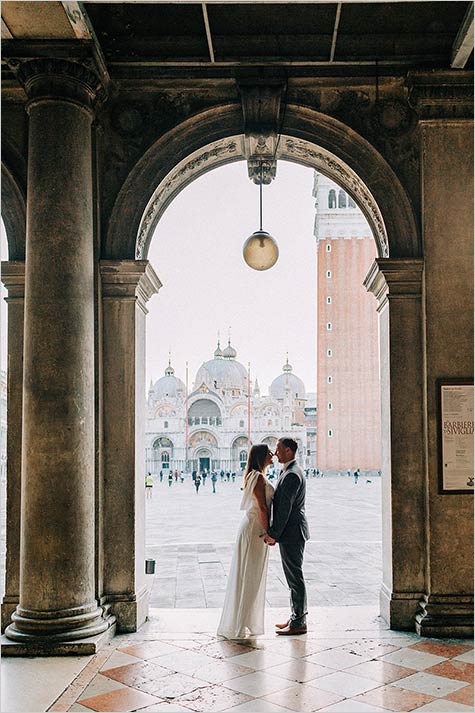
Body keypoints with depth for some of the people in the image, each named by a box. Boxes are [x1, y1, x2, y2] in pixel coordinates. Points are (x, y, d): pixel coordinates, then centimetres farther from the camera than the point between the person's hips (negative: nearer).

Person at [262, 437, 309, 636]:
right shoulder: (291, 472, 15)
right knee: (293, 577, 16)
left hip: (292, 533, -11)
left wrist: (273, 533, -16)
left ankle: (299, 623, 4)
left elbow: (285, 507, -21)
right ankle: (297, 617, 24)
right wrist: (274, 533, 16)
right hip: (291, 533, 11)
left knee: (295, 577, -3)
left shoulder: (292, 475, -19)